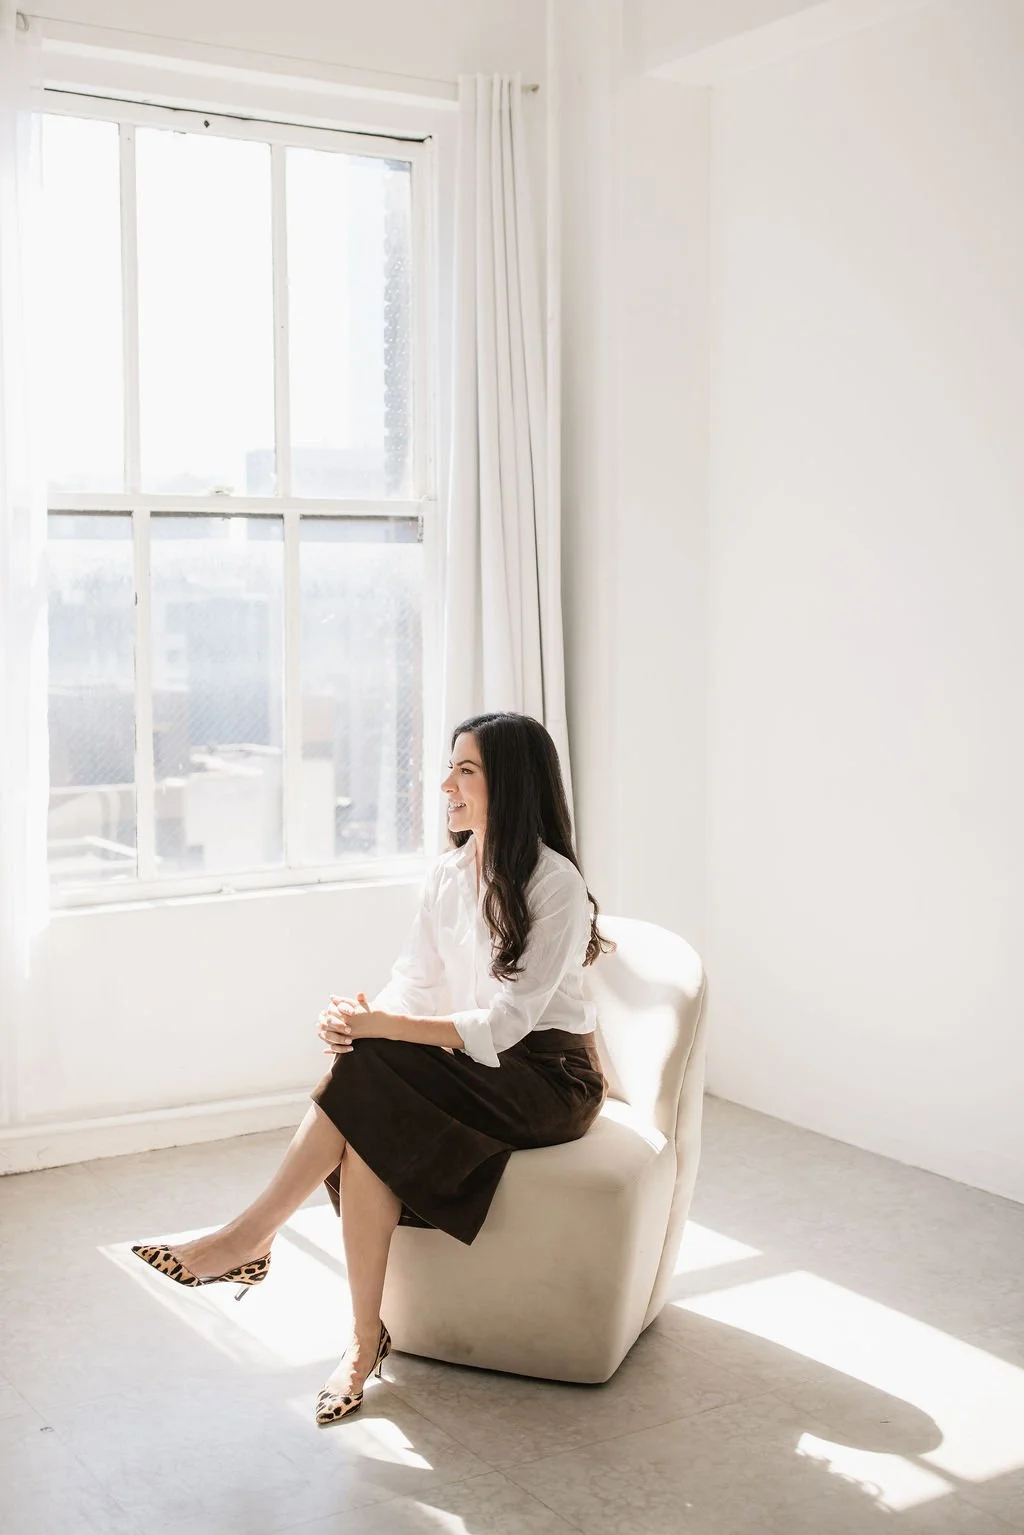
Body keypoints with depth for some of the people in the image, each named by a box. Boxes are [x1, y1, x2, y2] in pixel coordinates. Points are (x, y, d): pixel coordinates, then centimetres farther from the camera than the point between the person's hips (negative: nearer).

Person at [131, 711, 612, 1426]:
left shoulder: (555, 884, -16)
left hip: (547, 1078, -6)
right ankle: (365, 1343, -22)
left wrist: (381, 1027, -29)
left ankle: (252, 1236, -18)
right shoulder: (449, 874, 7)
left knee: (369, 1075, -29)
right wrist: (356, 1022, -19)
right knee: (366, 1135, -26)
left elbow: (505, 1024, -22)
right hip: (471, 1066, 6)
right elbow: (413, 985, 4)